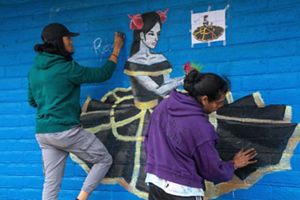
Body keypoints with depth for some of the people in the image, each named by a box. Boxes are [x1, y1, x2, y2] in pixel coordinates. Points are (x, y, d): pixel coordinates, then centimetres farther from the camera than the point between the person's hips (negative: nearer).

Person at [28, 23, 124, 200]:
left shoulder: (34, 69, 8)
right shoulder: (67, 68, -13)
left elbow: (32, 101, 19)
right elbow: (103, 74, -4)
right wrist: (116, 49, 7)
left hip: (43, 133, 7)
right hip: (66, 131, -7)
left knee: (51, 182, 10)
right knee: (105, 160, 9)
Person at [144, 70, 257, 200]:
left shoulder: (163, 106, -2)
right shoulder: (199, 127, -21)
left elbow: (149, 138, 12)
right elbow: (213, 170, -9)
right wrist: (234, 164, 10)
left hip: (155, 182, 7)